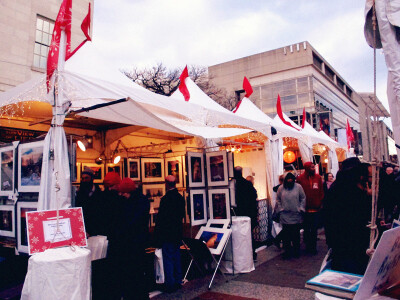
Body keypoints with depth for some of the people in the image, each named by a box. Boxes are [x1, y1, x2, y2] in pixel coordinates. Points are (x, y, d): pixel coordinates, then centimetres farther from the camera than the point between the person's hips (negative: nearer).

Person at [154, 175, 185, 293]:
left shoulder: (165, 199, -19)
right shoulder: (180, 198, 4)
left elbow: (160, 218, -17)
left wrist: (157, 237, -11)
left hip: (167, 234, -7)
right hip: (178, 233, 7)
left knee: (168, 258, 2)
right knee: (176, 257, 17)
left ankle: (170, 285, 9)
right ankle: (178, 282, 27)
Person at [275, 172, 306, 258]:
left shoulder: (298, 187, 0)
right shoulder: (281, 188, 3)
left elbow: (303, 199, 5)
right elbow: (278, 200, 11)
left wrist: (301, 209, 1)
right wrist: (280, 209, 4)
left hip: (296, 215, 0)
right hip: (285, 215, 1)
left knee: (296, 235, 8)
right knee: (286, 235, 4)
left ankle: (296, 251, 23)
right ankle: (287, 251, 16)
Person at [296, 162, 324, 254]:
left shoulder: (318, 178, 3)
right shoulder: (300, 178, -6)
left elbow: (321, 192, 4)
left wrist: (320, 203, -2)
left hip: (316, 209, 2)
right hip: (305, 209, -2)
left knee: (314, 229, 11)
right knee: (306, 229, 12)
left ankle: (313, 247, 22)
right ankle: (308, 246, 26)